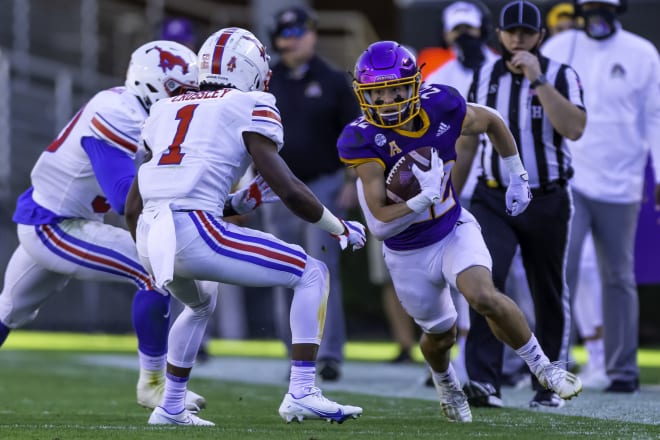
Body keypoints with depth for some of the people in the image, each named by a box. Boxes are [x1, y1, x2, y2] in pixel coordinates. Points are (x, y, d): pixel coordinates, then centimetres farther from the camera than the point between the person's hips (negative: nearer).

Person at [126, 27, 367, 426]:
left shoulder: (169, 109, 23)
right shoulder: (251, 108, 5)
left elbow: (134, 206, 24)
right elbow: (286, 188, -3)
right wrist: (339, 228, 12)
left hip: (150, 235, 7)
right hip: (196, 229, -7)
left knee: (200, 305, 38)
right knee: (312, 274, 7)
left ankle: (171, 408, 37)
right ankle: (301, 394, -3)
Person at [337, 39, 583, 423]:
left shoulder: (442, 109, -19)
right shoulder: (362, 140, -27)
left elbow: (493, 121, 6)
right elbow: (380, 224, -29)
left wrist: (517, 177, 10)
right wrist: (425, 198, -40)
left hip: (454, 230, 0)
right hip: (407, 254, 0)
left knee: (484, 297, -27)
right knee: (440, 334, 16)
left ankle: (542, 366, -5)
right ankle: (444, 380, 53)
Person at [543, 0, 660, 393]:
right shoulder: (559, 48, 5)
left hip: (619, 184, 0)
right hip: (566, 180, 0)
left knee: (618, 277, 9)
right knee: (561, 268, -14)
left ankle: (623, 368, 16)